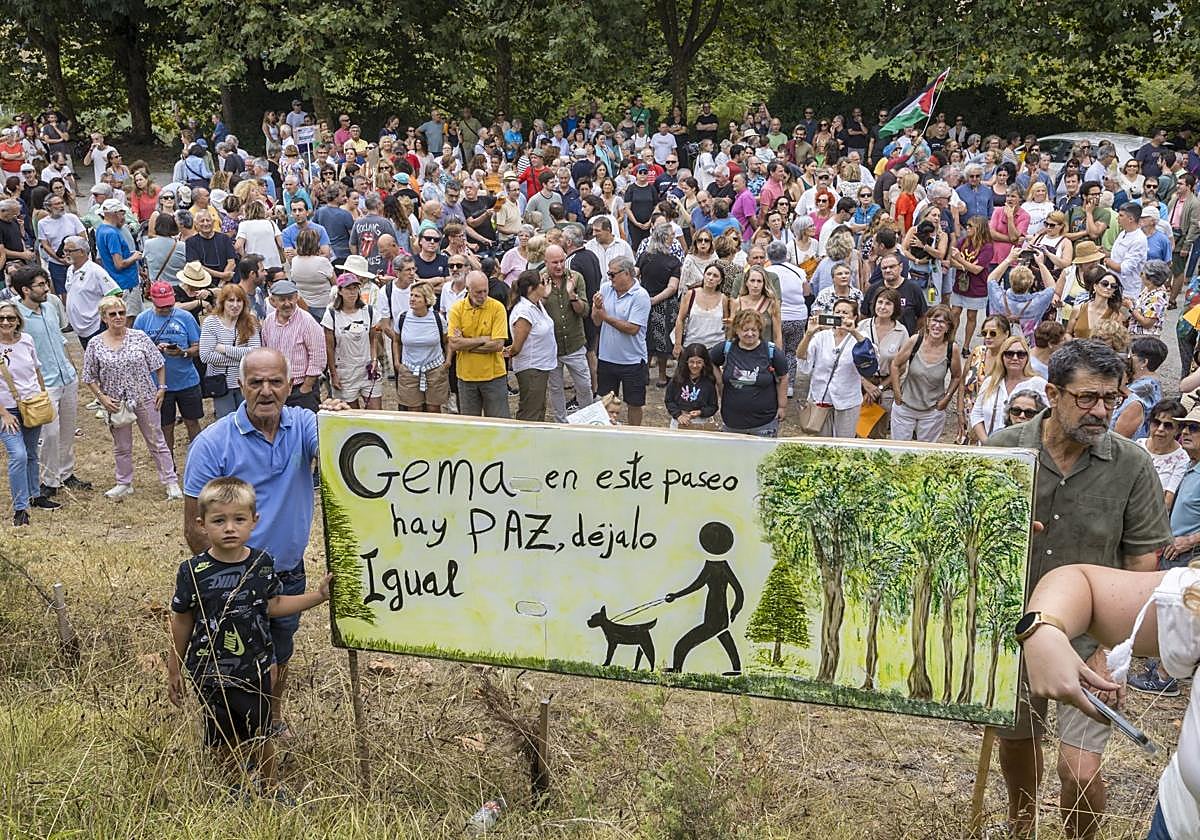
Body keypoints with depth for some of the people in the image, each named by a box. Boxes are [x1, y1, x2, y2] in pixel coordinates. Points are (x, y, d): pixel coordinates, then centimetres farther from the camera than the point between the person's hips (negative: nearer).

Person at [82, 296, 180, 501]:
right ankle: (124, 484, 30)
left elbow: (159, 364, 3)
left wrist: (161, 388, -3)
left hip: (145, 398, -1)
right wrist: (101, 397, -9)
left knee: (156, 442, 6)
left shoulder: (140, 337, -5)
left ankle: (170, 482, 13)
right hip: (116, 403, 1)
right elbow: (90, 378, 2)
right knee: (121, 446, 15)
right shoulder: (95, 345, -4)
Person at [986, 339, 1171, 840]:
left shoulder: (1132, 465, -12)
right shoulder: (1002, 450, -10)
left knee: (1081, 771, -8)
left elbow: (1142, 562, -6)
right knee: (1015, 740, 21)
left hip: (1090, 637, -2)